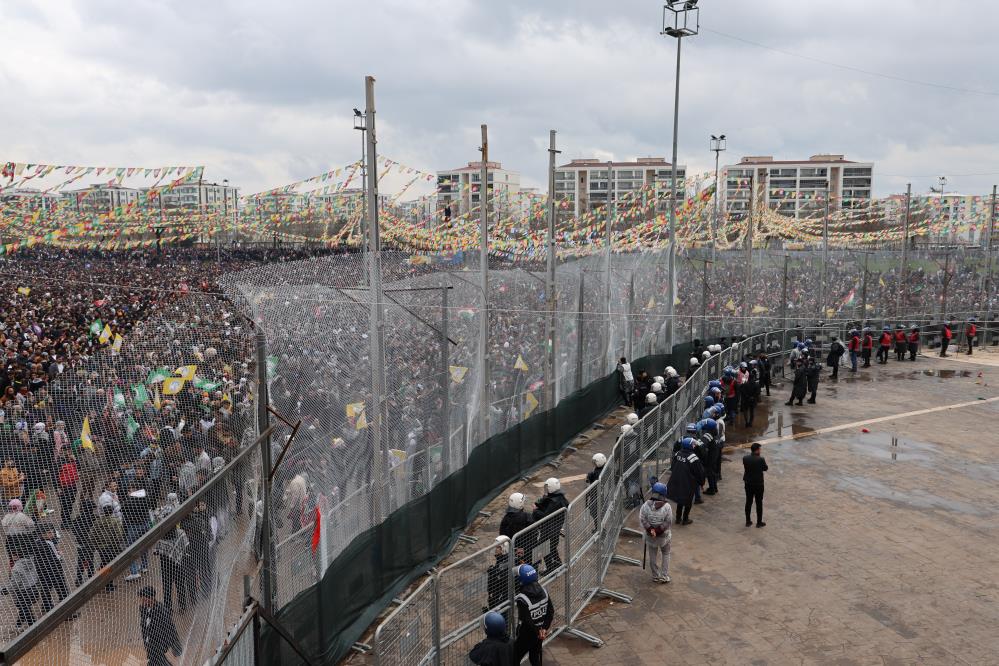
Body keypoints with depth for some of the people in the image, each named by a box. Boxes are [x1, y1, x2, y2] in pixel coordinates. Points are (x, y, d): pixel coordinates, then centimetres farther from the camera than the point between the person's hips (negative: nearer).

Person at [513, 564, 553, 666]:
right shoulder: (542, 590, -7)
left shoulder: (522, 599, -27)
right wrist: (544, 628, -3)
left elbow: (527, 621, -23)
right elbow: (551, 611, -2)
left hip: (526, 635, -6)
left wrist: (538, 631, -8)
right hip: (539, 634, 6)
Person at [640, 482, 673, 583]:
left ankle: (655, 576, 30)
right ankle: (664, 576, 23)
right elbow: (668, 522, -17)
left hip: (650, 536, 1)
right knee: (666, 554, 21)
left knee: (653, 555, 19)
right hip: (664, 536, -1)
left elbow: (642, 519, -15)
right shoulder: (667, 506, -19)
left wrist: (650, 529, -14)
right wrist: (659, 530, -13)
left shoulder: (646, 505, -15)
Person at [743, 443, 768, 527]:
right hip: (758, 484, -4)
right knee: (759, 503, 11)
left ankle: (748, 521, 22)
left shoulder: (745, 458, -10)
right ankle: (759, 522, 20)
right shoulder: (761, 459, -21)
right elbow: (765, 468, -5)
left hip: (748, 483, 4)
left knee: (748, 502, 14)